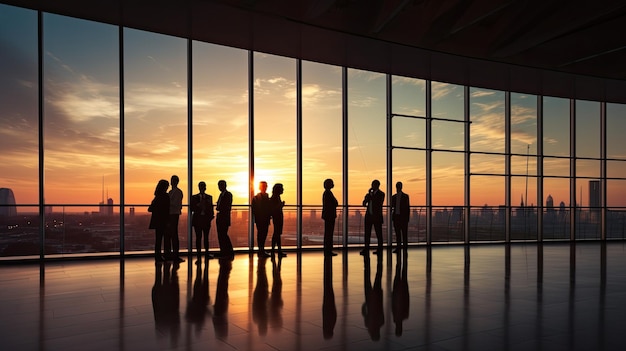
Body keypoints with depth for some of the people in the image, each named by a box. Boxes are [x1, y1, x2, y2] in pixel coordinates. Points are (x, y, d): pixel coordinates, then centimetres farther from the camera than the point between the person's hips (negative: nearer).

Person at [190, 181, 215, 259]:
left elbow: (211, 208, 8)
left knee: (206, 237, 9)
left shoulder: (209, 197, 8)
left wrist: (211, 216, -6)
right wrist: (198, 205, -16)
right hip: (197, 219, -1)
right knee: (198, 237, -2)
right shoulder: (194, 197, 4)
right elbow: (192, 208, 0)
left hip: (206, 219, 2)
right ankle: (199, 256, 2)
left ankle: (207, 253, 21)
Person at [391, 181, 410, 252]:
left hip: (403, 217, -4)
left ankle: (405, 246, 5)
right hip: (396, 216, 4)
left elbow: (407, 207, -1)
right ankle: (398, 246, 12)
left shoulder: (405, 196, 2)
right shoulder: (394, 196, 13)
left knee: (404, 232, 0)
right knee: (397, 233, 7)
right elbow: (392, 206, 13)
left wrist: (407, 218, -6)